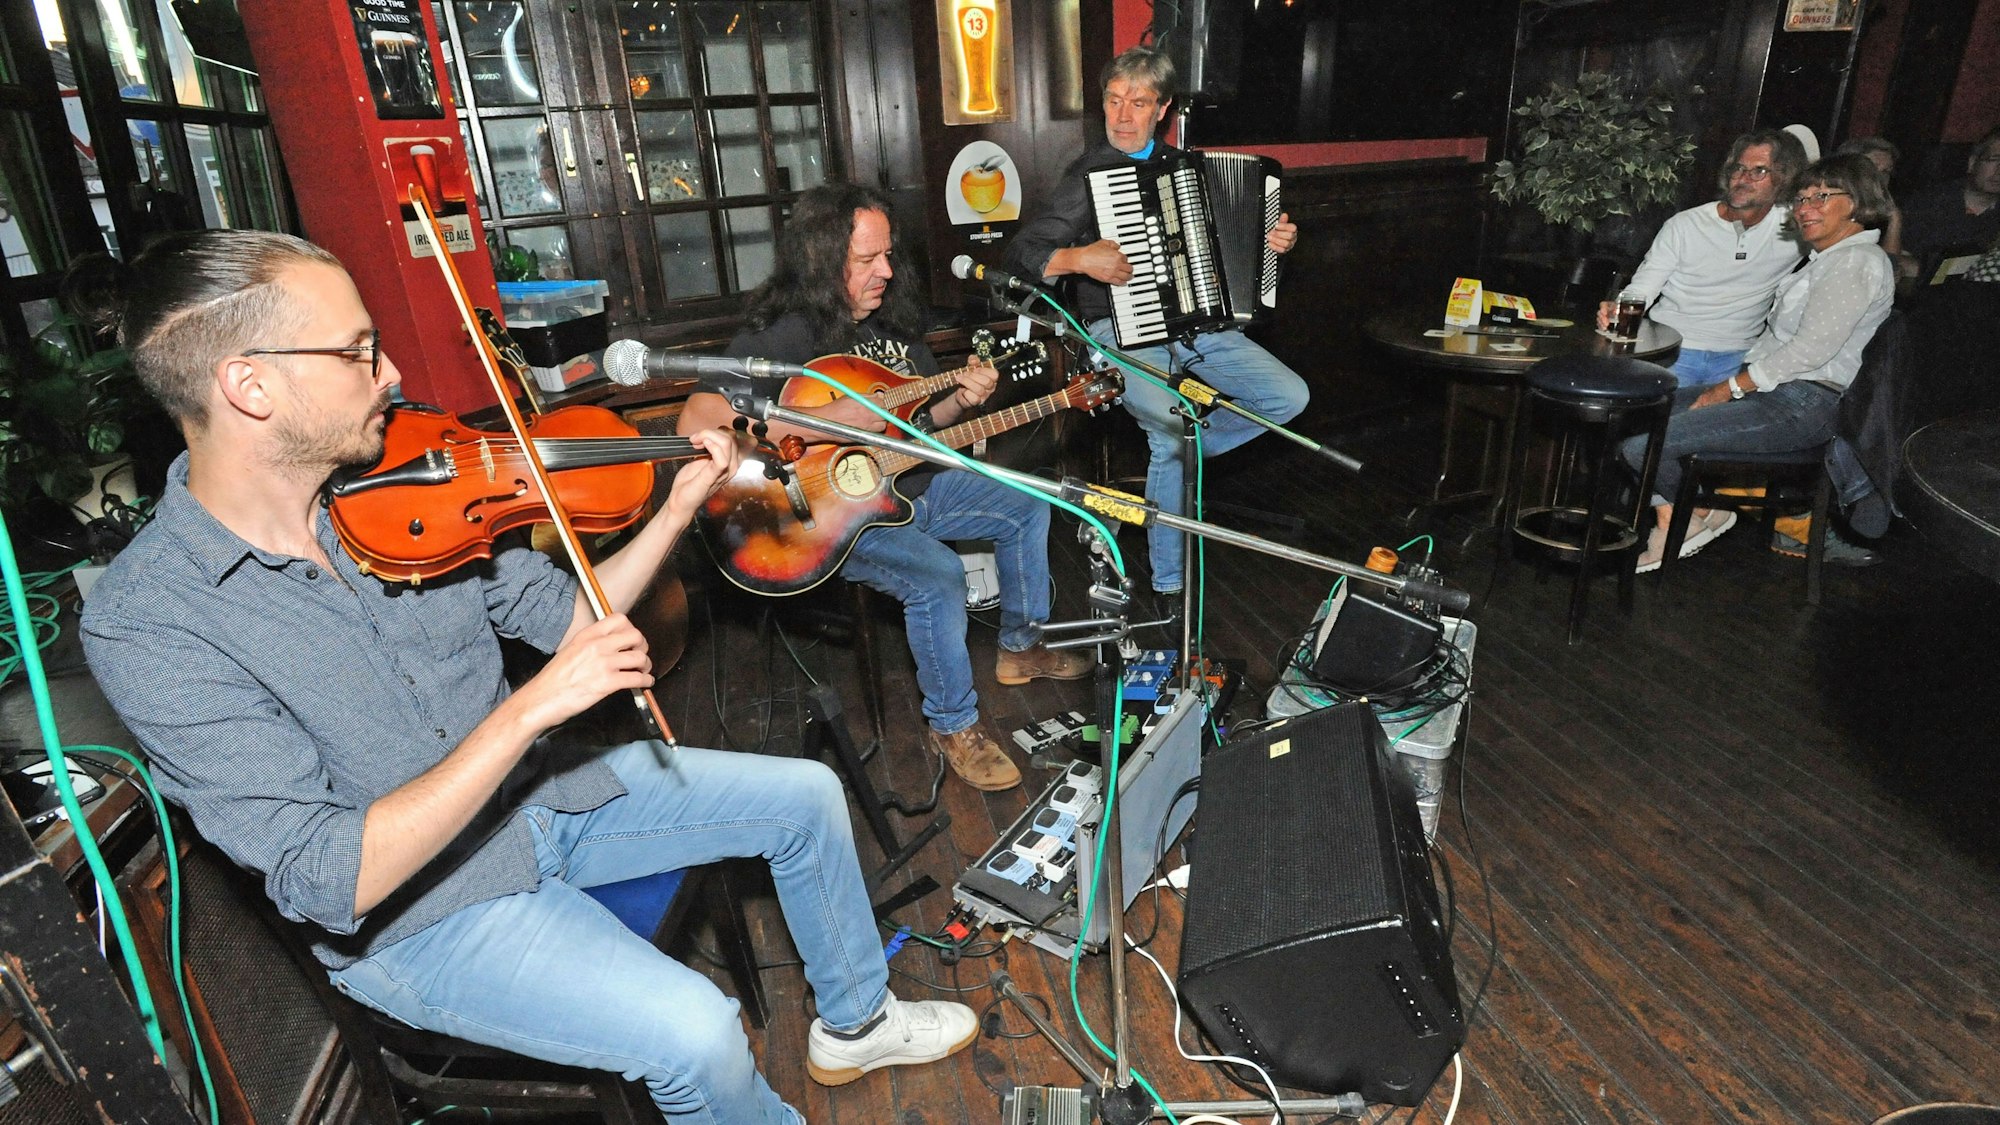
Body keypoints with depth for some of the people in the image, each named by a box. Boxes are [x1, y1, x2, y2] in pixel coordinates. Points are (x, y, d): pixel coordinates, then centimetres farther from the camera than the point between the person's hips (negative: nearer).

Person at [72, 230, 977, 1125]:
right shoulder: (145, 626, -23)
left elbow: (563, 617, 3)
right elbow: (328, 882, -28)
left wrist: (676, 511, -9)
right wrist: (531, 709, -34)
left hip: (538, 794, 6)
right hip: (414, 915, -6)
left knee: (806, 795, 5)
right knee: (697, 1036, -25)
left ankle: (855, 1023, 29)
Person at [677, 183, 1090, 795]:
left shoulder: (890, 317, 7)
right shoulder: (779, 336, -19)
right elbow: (696, 421, -32)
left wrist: (962, 399, -8)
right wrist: (828, 420, -34)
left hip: (910, 484, 9)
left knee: (1026, 508, 9)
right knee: (938, 573, -32)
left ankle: (1020, 647, 27)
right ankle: (953, 724, -8)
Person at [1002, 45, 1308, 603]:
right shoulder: (1088, 175, -2)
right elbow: (1022, 252, -7)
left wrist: (1276, 239, 7)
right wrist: (1078, 258, -25)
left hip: (1197, 323, 6)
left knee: (1290, 396, -8)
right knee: (1173, 427, -30)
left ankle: (1183, 452, 14)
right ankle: (1169, 586, -14)